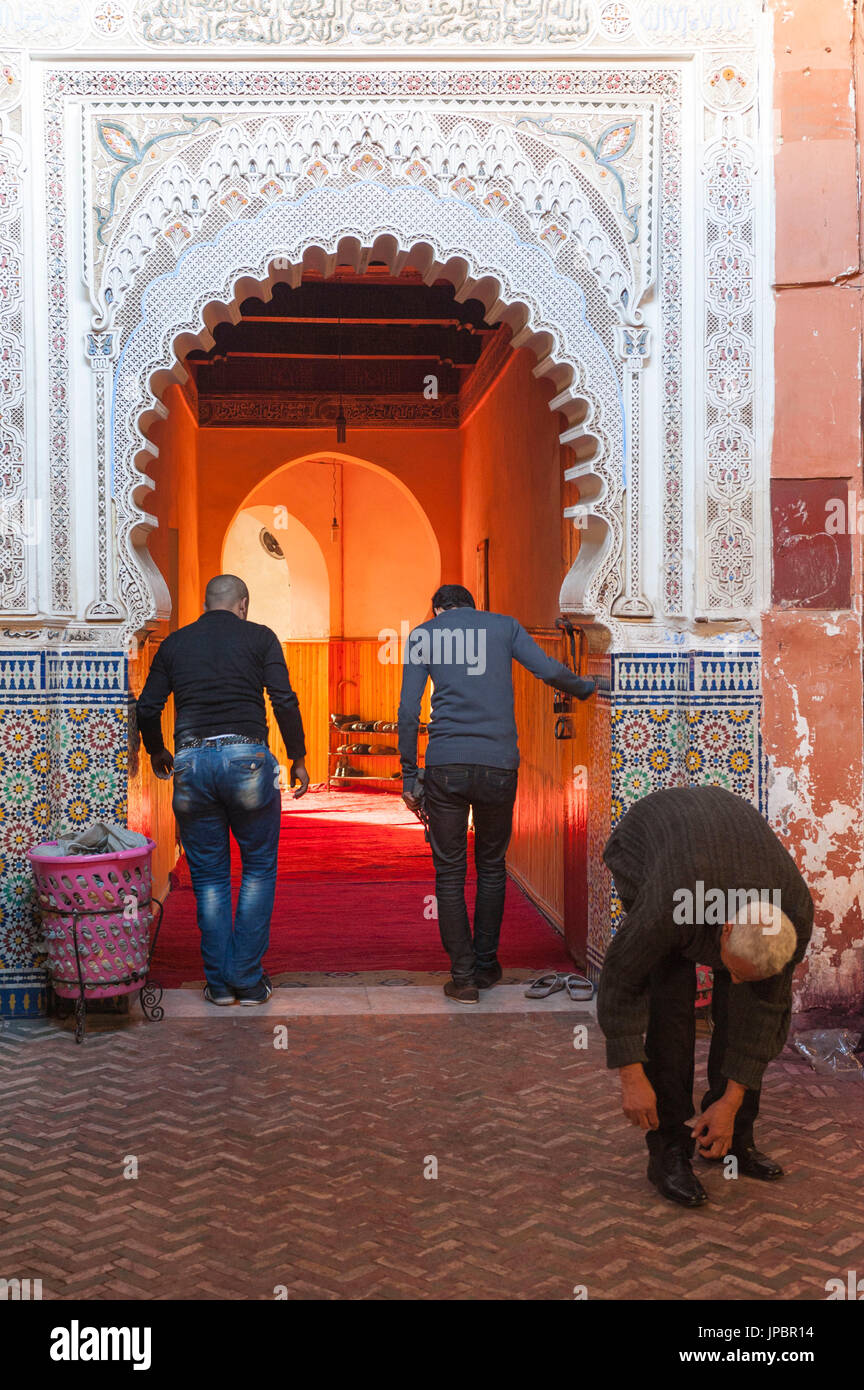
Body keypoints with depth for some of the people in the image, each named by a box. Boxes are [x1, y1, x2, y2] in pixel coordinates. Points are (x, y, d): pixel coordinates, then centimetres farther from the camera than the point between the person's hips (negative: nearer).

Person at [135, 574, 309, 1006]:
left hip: (191, 762, 2)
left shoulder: (175, 643, 14)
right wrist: (298, 758, 8)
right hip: (246, 756, -2)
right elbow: (284, 700, -2)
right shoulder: (259, 637, 7)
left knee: (209, 877, 11)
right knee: (258, 869, 11)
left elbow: (147, 708, 12)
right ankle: (248, 981, 9)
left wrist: (156, 752, 30)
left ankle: (219, 983, 13)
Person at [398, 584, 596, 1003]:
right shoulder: (504, 626, 14)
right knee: (491, 866, 17)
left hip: (445, 765, -1)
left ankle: (463, 977, 7)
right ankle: (485, 965, 25)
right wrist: (587, 690, 18)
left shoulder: (422, 634, 12)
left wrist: (409, 776, 9)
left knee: (449, 872, 7)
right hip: (499, 764, 1)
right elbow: (550, 671, -1)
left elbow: (408, 711, 5)